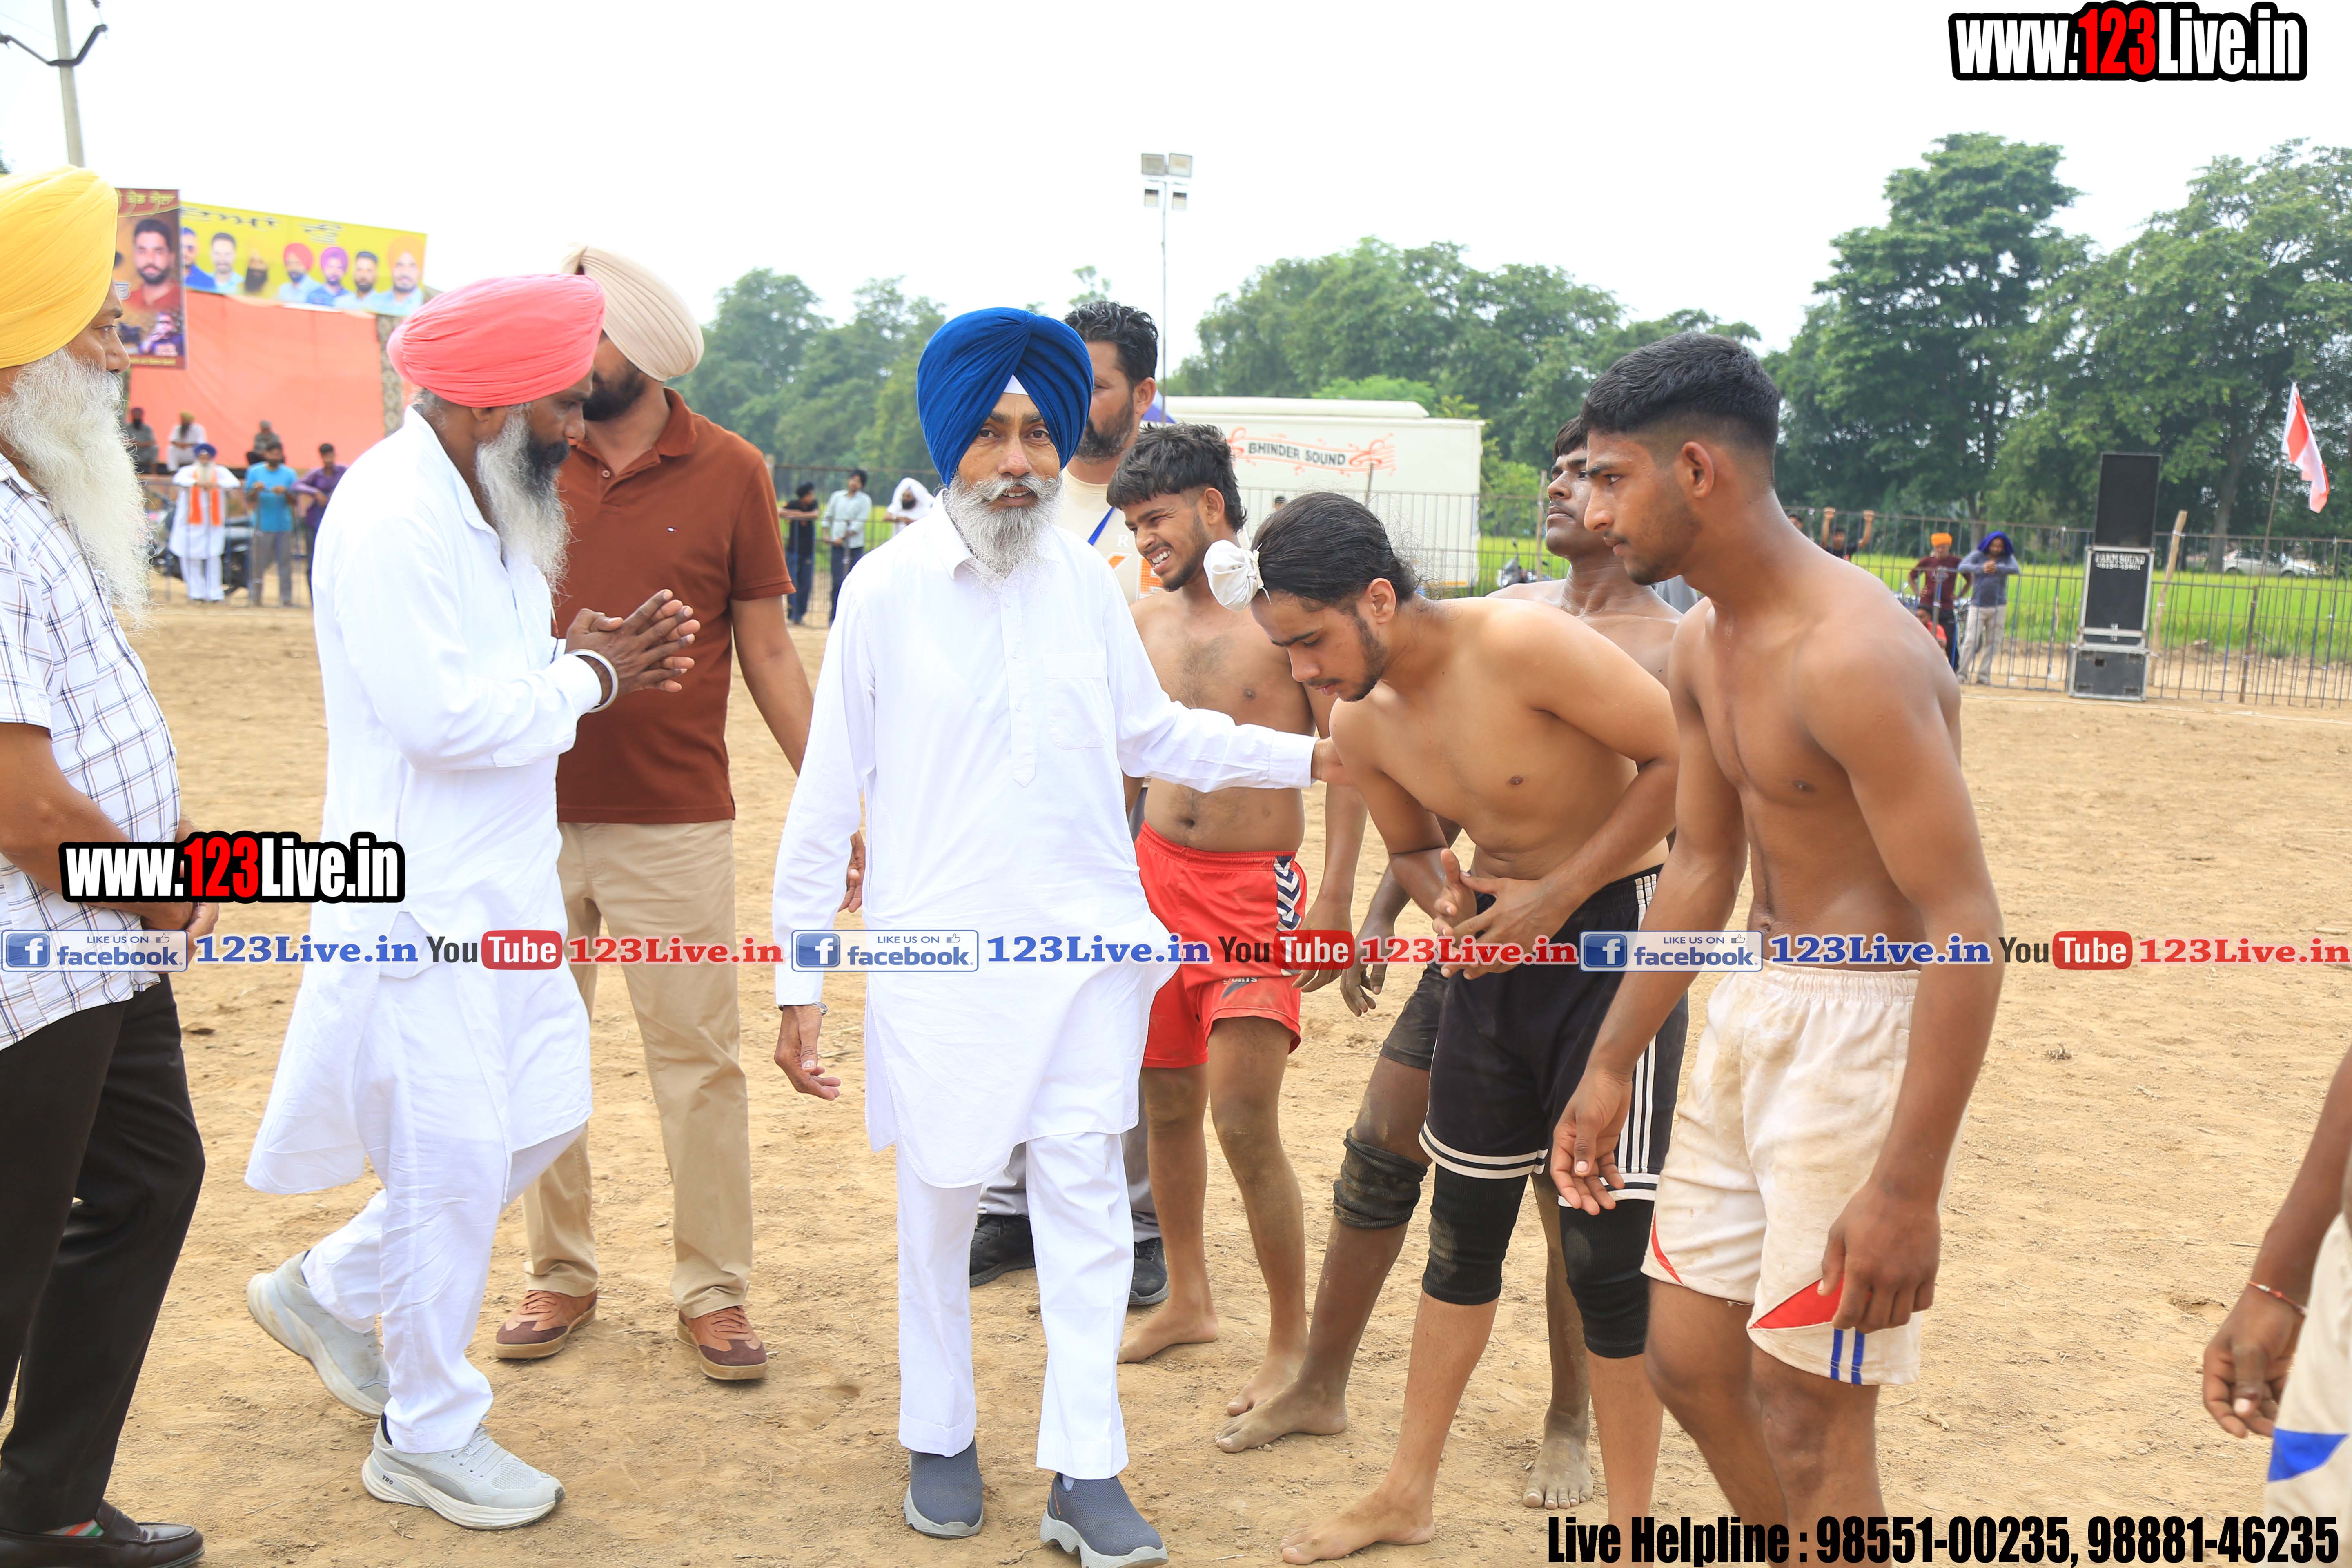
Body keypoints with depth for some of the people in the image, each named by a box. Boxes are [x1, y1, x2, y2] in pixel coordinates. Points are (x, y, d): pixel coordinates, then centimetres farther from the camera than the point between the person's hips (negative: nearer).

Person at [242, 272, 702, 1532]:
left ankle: (328, 1293, 35)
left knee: (541, 1113, 17)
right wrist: (583, 678, -12)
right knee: (455, 1158, 0)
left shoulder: (486, 506, 12)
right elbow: (441, 716, -26)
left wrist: (591, 664, -3)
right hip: (422, 896, -10)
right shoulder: (391, 516, -20)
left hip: (500, 883, 10)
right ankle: (429, 1440, 20)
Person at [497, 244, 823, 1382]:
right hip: (531, 815, 3)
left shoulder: (728, 473, -1)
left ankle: (713, 1291, 16)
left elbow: (768, 655, 2)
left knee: (699, 1061, 2)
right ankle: (559, 1275, 27)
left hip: (674, 826, -2)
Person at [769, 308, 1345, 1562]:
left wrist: (1313, 756, 9)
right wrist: (799, 974, -1)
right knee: (939, 1204, 10)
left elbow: (1152, 733, 16)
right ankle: (939, 1439, 31)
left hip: (1085, 944, 2)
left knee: (1085, 1203, 3)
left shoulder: (1087, 578, 3)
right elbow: (828, 791, -1)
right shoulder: (887, 587, -4)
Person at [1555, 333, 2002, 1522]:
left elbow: (1965, 928, -24)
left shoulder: (1851, 655, -23)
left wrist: (1907, 1187, -25)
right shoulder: (1704, 646, 6)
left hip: (1867, 1029, -9)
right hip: (1754, 1012, 9)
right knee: (1687, 1361, 16)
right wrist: (1609, 1067, 18)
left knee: (1805, 1417, 1)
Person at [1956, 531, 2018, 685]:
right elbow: (1963, 566, -17)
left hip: (1998, 607, 2)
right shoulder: (1978, 555, 0)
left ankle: (1984, 676, 10)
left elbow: (2015, 570, -16)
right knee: (1971, 641, -8)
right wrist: (1982, 568, -35)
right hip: (1978, 606, -2)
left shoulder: (2008, 558, 4)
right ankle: (1962, 674, -4)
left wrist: (1997, 569, -35)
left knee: (1992, 643, 4)